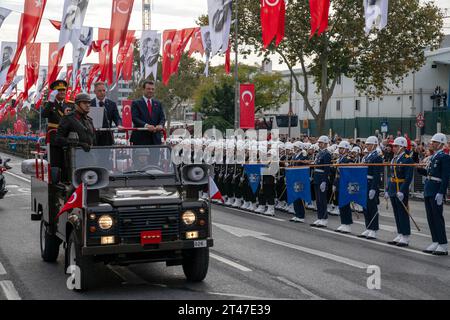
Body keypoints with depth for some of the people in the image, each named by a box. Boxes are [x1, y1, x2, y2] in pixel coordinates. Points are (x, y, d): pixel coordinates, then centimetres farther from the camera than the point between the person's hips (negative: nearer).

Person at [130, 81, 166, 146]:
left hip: (155, 138, 4)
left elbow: (162, 117, 10)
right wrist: (146, 125, -24)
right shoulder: (136, 103, 4)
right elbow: (134, 118, -8)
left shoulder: (158, 104, 17)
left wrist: (160, 125, -14)